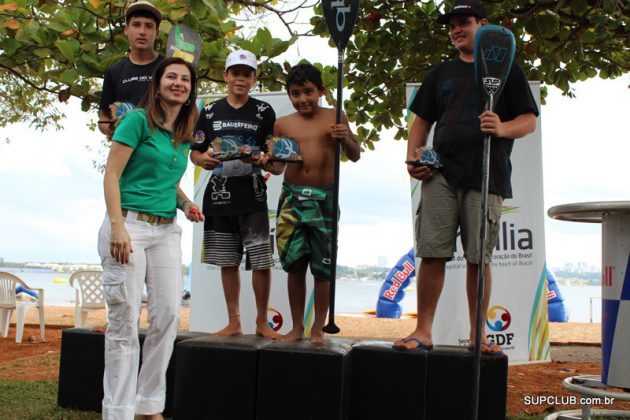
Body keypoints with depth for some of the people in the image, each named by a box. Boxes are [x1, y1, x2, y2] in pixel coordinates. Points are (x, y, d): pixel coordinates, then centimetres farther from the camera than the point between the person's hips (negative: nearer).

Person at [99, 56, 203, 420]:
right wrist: (117, 226, -20)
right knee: (125, 320, -3)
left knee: (169, 315, 3)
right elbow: (112, 174, -10)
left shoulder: (184, 134, 15)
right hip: (130, 224, -6)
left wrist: (185, 203, 8)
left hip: (167, 231, 7)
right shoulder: (139, 120, -5)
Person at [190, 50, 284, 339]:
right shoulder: (211, 112, 10)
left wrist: (262, 161, -20)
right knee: (227, 262, 9)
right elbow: (195, 152, 14)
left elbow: (278, 164, 2)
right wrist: (203, 159, -9)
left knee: (261, 262, -6)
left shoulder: (264, 112, 3)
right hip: (219, 196, 3)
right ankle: (234, 323, 20)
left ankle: (262, 322, 11)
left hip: (253, 197, -2)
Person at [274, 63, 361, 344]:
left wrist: (345, 139, -15)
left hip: (324, 197, -2)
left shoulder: (334, 118, 2)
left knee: (323, 266, 2)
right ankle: (297, 327, 18)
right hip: (292, 196, 2)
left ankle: (318, 328, 16)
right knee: (295, 264, 6)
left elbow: (355, 156, 4)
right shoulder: (283, 124, 7)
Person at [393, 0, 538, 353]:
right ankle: (423, 331, 4)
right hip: (441, 176, 3)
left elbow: (530, 120, 5)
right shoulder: (441, 73, 20)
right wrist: (412, 158, 3)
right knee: (433, 254, -3)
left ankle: (478, 334, 12)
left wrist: (503, 128, -17)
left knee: (479, 257, 0)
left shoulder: (506, 70, 10)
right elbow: (422, 121, 20)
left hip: (486, 178, -2)